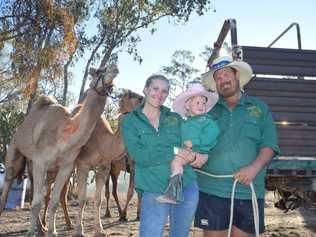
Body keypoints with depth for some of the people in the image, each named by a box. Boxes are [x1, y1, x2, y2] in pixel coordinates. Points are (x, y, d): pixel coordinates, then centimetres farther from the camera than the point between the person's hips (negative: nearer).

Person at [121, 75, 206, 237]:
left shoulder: (175, 118, 7)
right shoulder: (130, 121, -2)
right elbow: (139, 155, -16)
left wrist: (193, 157, -14)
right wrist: (175, 152, -18)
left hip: (187, 187, 4)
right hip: (154, 190, -3)